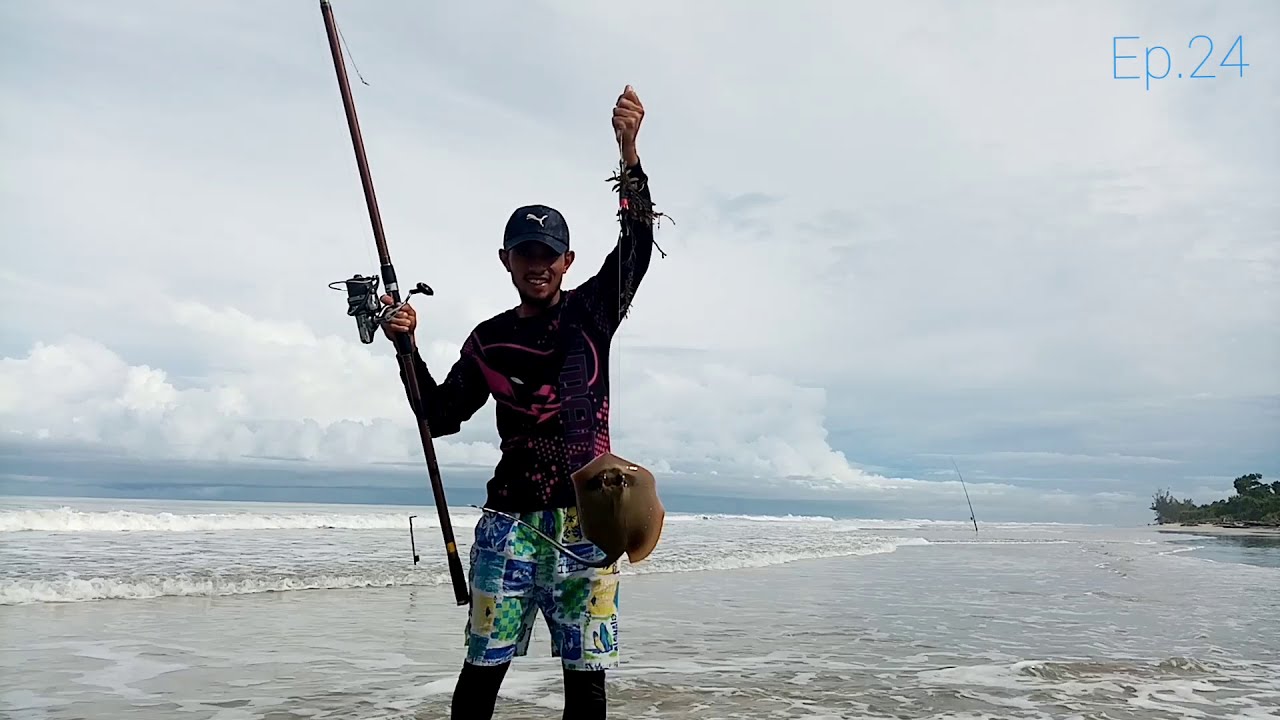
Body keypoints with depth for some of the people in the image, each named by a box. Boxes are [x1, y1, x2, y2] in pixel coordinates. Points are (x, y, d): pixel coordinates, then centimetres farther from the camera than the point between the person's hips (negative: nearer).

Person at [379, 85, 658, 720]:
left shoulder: (592, 310, 5)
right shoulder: (489, 339, 9)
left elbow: (637, 243, -9)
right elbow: (440, 416, 11)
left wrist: (629, 150, -23)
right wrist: (409, 347, -2)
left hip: (586, 521, -1)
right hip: (509, 520, 1)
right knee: (483, 668, 2)